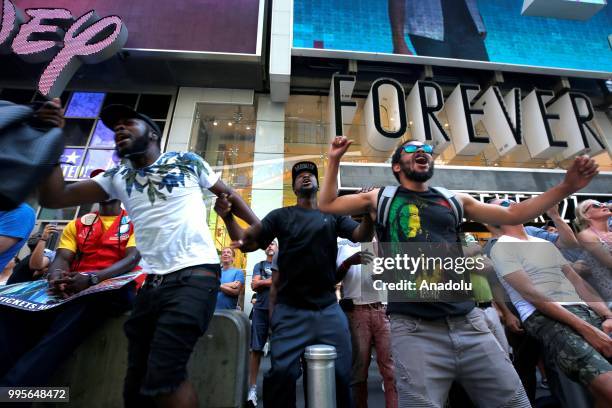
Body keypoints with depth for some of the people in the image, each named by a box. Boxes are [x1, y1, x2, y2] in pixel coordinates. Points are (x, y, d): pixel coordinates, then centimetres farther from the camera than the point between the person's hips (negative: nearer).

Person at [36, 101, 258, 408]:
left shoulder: (188, 162, 3)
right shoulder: (117, 177, 13)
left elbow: (228, 194, 11)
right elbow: (53, 198, 5)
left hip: (195, 275, -6)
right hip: (153, 282, 6)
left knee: (162, 377, -15)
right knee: (135, 383, 17)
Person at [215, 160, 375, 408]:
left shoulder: (332, 215, 8)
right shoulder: (281, 216, 6)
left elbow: (362, 236, -3)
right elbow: (247, 244, 3)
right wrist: (228, 217, -15)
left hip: (328, 308, 2)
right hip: (290, 310, -1)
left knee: (341, 373, 8)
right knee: (282, 373, -2)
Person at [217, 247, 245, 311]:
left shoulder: (238, 272, 1)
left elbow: (236, 291, -10)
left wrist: (219, 286, -9)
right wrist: (229, 285, -11)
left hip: (229, 310, -3)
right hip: (213, 309, 3)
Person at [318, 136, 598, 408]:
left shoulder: (454, 200, 17)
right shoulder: (382, 199, 10)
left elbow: (513, 215, 22)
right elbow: (327, 205, 14)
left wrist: (566, 187, 14)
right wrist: (335, 159, 11)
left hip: (469, 323, 4)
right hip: (414, 329, -3)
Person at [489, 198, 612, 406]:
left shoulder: (546, 243, 24)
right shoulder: (501, 247, -1)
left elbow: (577, 281, 18)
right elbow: (531, 294, -11)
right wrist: (584, 327, -16)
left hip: (584, 310, 7)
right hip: (544, 317, -7)